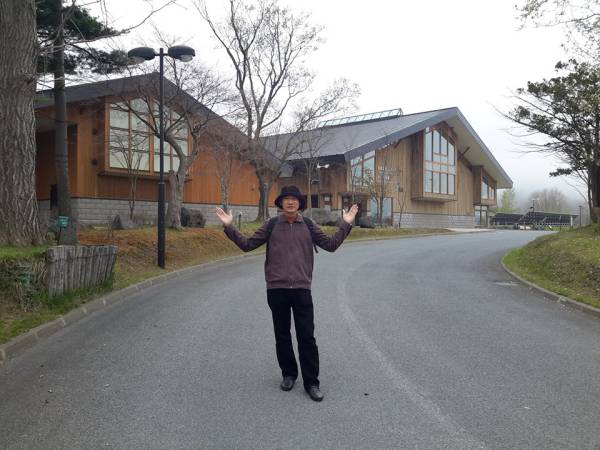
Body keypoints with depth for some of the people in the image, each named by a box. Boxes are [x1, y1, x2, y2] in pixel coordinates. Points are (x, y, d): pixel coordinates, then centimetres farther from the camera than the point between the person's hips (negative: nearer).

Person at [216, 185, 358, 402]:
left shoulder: (308, 226, 5)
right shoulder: (271, 225, 3)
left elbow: (331, 244, 7)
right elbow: (247, 244, 4)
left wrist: (346, 224, 0)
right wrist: (229, 227, -5)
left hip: (302, 289, 0)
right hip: (276, 289, 1)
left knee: (307, 337, -1)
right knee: (282, 336, 12)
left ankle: (311, 382, 9)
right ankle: (288, 374, 29)